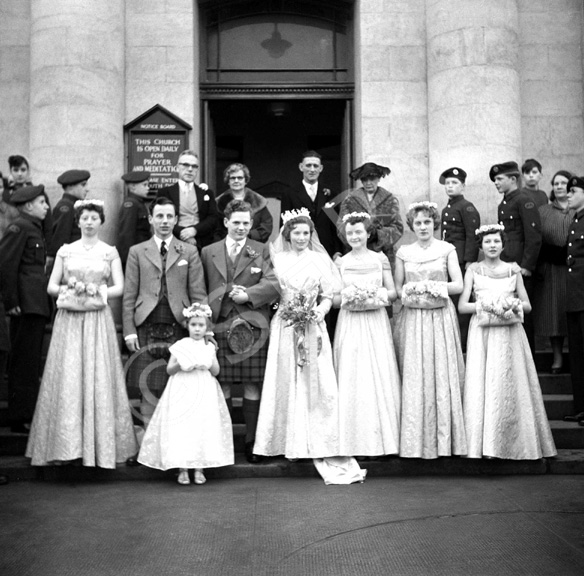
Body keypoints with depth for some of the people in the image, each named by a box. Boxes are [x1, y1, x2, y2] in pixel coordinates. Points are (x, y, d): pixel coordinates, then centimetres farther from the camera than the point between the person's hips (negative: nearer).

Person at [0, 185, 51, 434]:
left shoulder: (34, 228, 17)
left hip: (37, 303, 10)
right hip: (27, 303, -10)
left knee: (31, 361, 14)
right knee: (24, 361, -4)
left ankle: (28, 413, 23)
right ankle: (20, 418, 3)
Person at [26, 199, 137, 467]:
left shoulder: (110, 252, 9)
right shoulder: (65, 251, 11)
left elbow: (119, 288, 2)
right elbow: (51, 287, 9)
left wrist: (98, 290, -14)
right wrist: (68, 289, -11)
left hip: (98, 321, -1)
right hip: (69, 321, 1)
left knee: (98, 379, -2)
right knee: (67, 380, -4)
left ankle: (100, 445, 5)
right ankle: (66, 444, 2)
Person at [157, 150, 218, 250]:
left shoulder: (207, 193, 18)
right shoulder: (165, 192, 12)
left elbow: (213, 219, 7)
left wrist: (195, 230, -11)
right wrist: (181, 233, -13)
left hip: (203, 246, 2)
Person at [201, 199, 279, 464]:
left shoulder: (261, 251, 9)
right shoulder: (208, 252, 13)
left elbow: (273, 284, -3)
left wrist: (247, 295, -15)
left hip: (252, 326, -1)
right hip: (219, 327, 1)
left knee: (252, 386, 2)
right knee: (221, 385, 3)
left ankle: (252, 442, 11)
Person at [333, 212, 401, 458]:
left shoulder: (380, 259, 7)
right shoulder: (340, 262, 7)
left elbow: (393, 292, 7)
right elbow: (332, 298, 6)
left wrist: (379, 294, -13)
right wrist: (346, 296, -14)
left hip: (376, 323, 0)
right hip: (350, 325, 0)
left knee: (379, 377, -2)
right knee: (352, 379, -2)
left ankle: (382, 438, 7)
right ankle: (355, 441, 6)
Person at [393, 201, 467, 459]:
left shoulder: (447, 249, 4)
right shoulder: (403, 252, 8)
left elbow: (458, 285, -1)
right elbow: (397, 288, 10)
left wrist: (433, 287, -11)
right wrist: (410, 292, -10)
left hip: (441, 317, -1)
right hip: (412, 319, 1)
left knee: (443, 374, -2)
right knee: (414, 378, -2)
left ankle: (444, 439, 6)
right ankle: (415, 441, 4)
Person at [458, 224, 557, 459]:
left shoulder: (513, 269, 10)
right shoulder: (473, 270, 6)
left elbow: (527, 304, 10)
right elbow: (462, 306, -1)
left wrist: (514, 306, -11)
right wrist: (485, 305, -15)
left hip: (510, 333, 1)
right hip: (482, 333, -1)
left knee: (510, 384, -1)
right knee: (483, 384, -6)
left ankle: (511, 443, 7)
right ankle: (484, 443, -2)